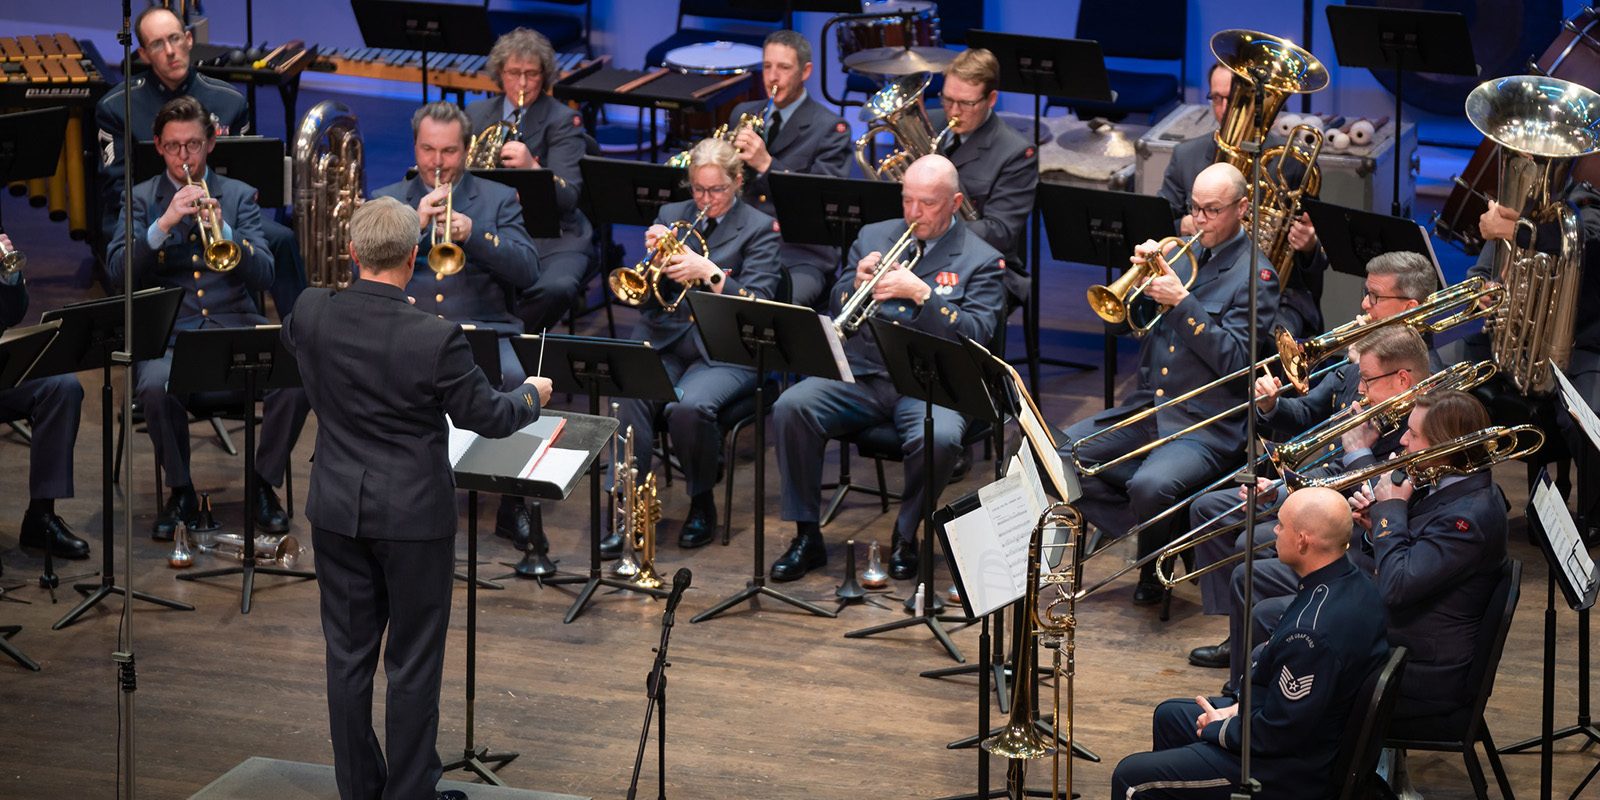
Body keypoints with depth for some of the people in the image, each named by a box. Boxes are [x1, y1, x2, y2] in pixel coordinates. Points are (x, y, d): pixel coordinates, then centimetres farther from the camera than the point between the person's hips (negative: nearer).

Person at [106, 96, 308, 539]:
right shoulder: (141, 199, 11)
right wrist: (164, 224, -16)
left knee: (295, 380, -28)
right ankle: (181, 493, -12)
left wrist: (223, 230, -15)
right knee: (156, 387, -36)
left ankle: (264, 486, -6)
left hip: (235, 325, 1)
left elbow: (263, 276, 2)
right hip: (167, 330, -1)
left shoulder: (239, 196, 14)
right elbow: (118, 272, -3)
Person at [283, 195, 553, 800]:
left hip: (338, 511, 4)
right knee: (413, 662, 7)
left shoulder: (311, 314, -9)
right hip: (414, 517, -4)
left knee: (348, 654, 13)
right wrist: (533, 395, 12)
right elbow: (488, 418, -10)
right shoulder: (434, 338, -22)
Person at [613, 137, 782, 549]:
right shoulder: (670, 215, 17)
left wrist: (709, 273, -22)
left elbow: (758, 304, -8)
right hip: (664, 340, 3)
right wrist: (652, 256, -7)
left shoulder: (760, 229, 4)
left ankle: (702, 504, -8)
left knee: (688, 407, -33)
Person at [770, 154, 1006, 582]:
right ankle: (806, 537, -12)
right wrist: (857, 283, -7)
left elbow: (975, 336, -8)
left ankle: (906, 537, -8)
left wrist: (921, 293, -17)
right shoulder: (873, 237, 17)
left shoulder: (981, 261, 5)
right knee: (790, 408, -23)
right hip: (861, 373, 3)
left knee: (939, 437, -35)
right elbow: (837, 309, 16)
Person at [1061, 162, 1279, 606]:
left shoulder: (1255, 275, -4)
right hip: (1144, 410, 7)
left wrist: (1182, 301, -19)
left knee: (1151, 487, -34)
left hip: (1205, 423, -7)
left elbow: (1234, 360, -14)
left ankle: (1155, 568, -2)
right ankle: (1145, 529, 1)